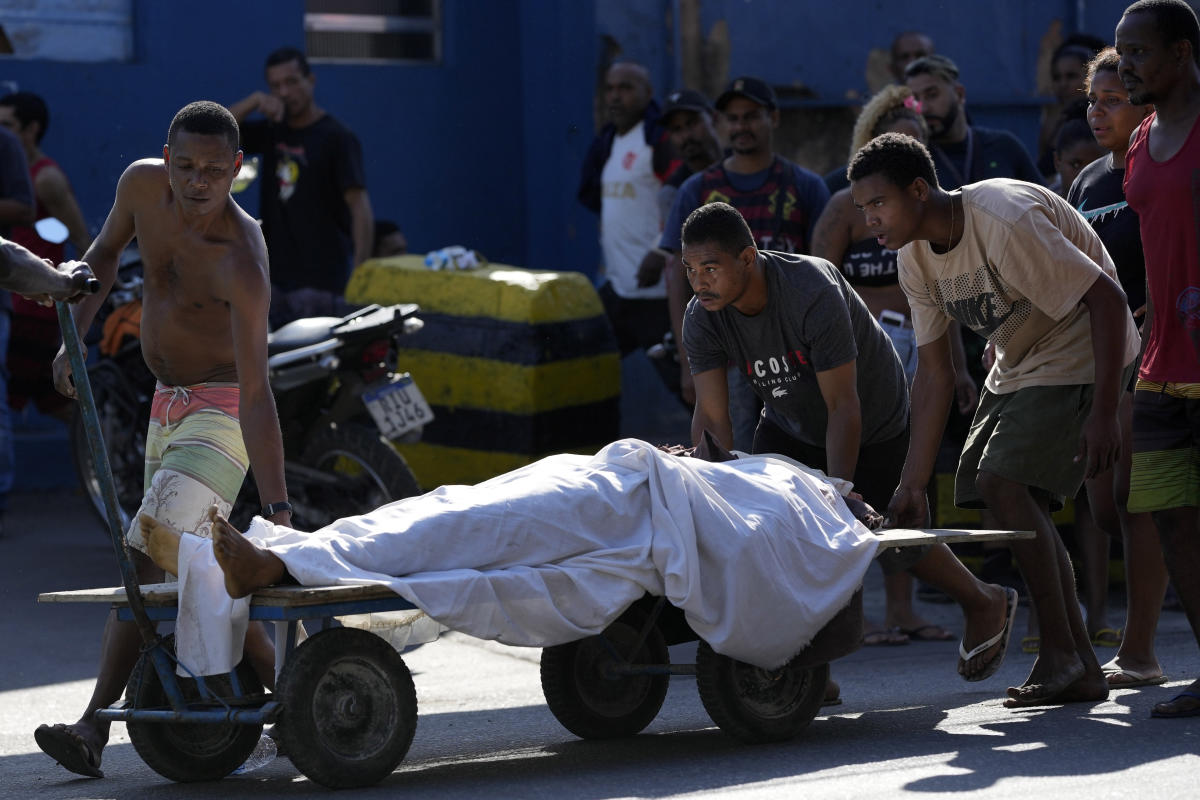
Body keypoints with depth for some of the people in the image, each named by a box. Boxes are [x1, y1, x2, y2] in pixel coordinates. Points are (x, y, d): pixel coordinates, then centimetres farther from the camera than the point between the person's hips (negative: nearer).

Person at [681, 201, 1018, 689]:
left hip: (875, 424, -5)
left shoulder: (813, 293, -38)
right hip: (790, 425, 5)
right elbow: (712, 415, -23)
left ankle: (986, 604, 30)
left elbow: (843, 406, -36)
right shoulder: (702, 320, -22)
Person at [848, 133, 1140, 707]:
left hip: (1080, 354, -9)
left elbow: (1106, 299, -29)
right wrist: (913, 483, -2)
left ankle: (1060, 653, -13)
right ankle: (1082, 670, 8)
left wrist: (1103, 411, -32)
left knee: (1003, 483, -22)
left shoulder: (1004, 220, -30)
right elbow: (934, 372, 2)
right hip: (1016, 367, 9)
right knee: (1019, 505, 2)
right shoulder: (916, 260, -3)